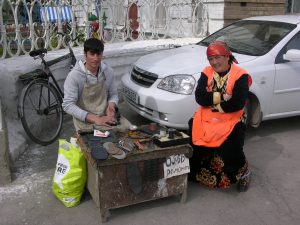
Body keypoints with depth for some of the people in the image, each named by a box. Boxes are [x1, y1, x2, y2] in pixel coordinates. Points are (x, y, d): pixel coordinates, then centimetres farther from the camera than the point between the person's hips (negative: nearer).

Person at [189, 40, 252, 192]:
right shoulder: (207, 73, 4)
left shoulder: (240, 75, -9)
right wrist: (221, 97, -18)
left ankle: (243, 172, 10)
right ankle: (194, 172, 11)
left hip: (231, 119, -4)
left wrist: (213, 102, -12)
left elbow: (237, 104, -19)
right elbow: (200, 97, -8)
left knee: (230, 149, -23)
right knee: (192, 138, -16)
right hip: (206, 117, 4)